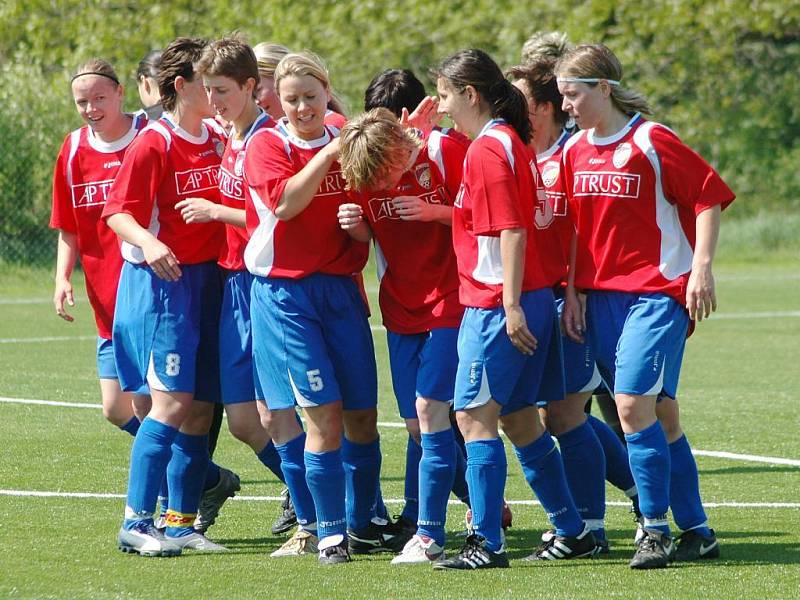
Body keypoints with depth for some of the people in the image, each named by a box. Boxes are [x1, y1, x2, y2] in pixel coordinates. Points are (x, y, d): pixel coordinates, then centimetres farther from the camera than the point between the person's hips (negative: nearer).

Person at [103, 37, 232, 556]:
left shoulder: (219, 142, 10)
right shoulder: (154, 144, -10)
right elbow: (117, 212, -12)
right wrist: (148, 241, -29)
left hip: (209, 278, 7)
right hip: (163, 280, -7)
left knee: (202, 405, 6)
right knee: (173, 401, -14)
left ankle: (182, 522, 13)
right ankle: (136, 523, -10)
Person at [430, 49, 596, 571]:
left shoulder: (486, 150, -13)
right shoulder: (512, 142, 15)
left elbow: (511, 232, -19)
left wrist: (511, 305, -21)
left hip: (498, 304, -10)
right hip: (532, 298, 10)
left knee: (475, 415, -7)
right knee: (519, 416, 16)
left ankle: (488, 544, -8)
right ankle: (572, 531, 20)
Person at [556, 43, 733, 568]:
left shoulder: (651, 141, -9)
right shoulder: (575, 151, 10)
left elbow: (709, 198, -8)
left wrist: (701, 267, -14)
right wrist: (572, 293, 10)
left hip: (657, 292, -6)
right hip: (601, 297, 6)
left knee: (635, 403, -17)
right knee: (660, 415, 8)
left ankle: (656, 529, -9)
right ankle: (696, 532, 14)